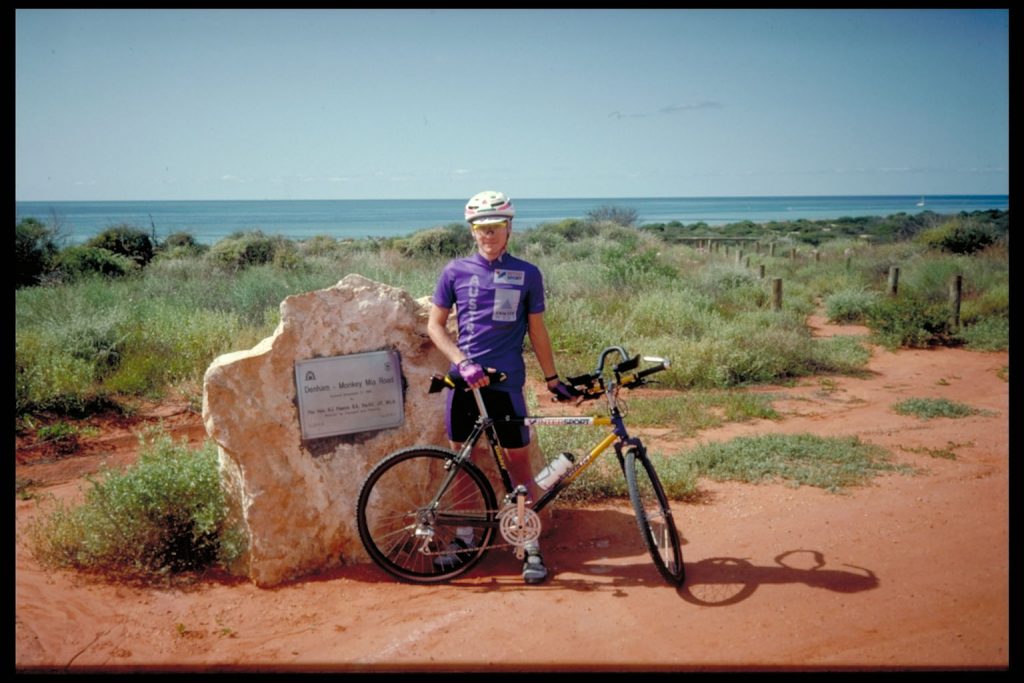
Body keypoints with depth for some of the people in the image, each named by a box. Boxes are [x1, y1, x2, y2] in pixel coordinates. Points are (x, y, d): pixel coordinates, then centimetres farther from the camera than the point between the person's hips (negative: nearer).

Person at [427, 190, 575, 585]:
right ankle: (465, 537, 27)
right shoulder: (455, 271, 3)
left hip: (506, 382, -1)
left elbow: (536, 330, 9)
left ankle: (531, 547, 13)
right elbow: (435, 325, 4)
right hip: (464, 380, 1)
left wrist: (552, 378, 9)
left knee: (519, 463, 1)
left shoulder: (527, 275, 2)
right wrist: (463, 362, -10)